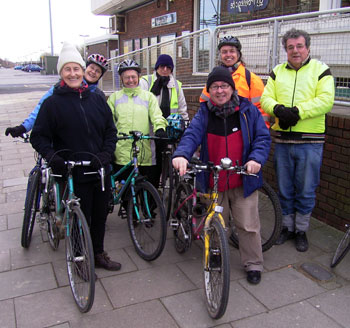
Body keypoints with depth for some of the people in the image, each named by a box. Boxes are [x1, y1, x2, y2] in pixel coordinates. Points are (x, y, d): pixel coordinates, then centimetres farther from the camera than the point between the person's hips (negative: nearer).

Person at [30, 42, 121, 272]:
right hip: (73, 174, -4)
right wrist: (52, 156, -18)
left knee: (100, 215, 15)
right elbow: (39, 137, -1)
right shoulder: (53, 103, -3)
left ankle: (98, 254, 36)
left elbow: (111, 131, 11)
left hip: (100, 171, 4)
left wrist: (106, 153, -4)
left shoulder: (97, 99, 7)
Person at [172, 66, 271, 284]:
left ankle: (253, 264, 25)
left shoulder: (248, 110, -1)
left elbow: (263, 137, -2)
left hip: (243, 181, -1)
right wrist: (181, 154, -33)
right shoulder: (204, 113, 2)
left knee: (248, 225, 4)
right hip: (213, 182, 2)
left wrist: (256, 159, -21)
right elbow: (192, 135, -13)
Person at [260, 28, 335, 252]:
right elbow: (266, 98, 4)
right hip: (283, 140, 3)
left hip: (310, 142, -3)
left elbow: (326, 100, -10)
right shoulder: (277, 72, 13)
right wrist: (278, 109, -17)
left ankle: (301, 231, 23)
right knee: (284, 189, 12)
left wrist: (297, 111, -20)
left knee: (306, 190, 6)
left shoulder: (321, 70, 2)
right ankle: (287, 227, 29)